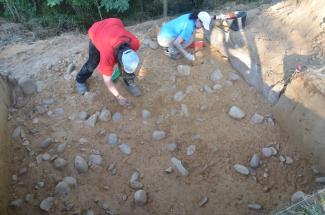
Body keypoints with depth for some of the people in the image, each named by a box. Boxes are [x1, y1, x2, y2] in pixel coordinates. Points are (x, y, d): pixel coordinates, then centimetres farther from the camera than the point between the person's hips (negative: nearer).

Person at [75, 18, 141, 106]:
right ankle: (80, 80, 30)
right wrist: (118, 97, -20)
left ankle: (129, 81, 15)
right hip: (96, 31, -3)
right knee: (93, 62, 3)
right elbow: (107, 80, -27)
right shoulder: (108, 56, -42)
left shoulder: (135, 42, -34)